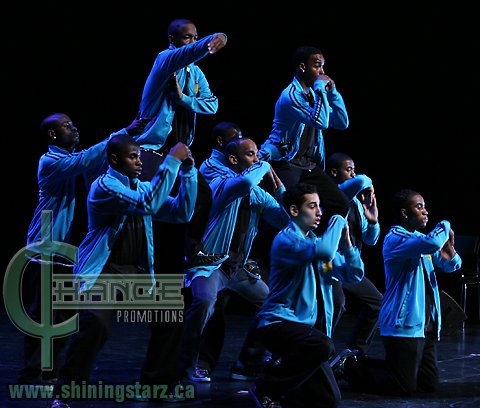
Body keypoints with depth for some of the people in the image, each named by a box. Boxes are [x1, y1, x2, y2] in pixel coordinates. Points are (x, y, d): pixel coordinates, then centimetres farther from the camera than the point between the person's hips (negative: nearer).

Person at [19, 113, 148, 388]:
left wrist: (133, 137, -10)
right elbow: (84, 161, -26)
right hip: (45, 250, -8)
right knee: (40, 314, -6)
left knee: (63, 316, 8)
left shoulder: (74, 159, 15)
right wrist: (123, 133, -30)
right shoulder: (50, 162, -11)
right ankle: (31, 373, -2)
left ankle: (51, 371, 15)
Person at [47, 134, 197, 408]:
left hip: (137, 271, 8)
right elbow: (148, 204, -26)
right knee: (96, 323, -28)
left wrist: (187, 172, -4)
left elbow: (182, 213, 6)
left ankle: (156, 383, 18)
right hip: (103, 271, -8)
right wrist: (171, 161, -26)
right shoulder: (104, 186, -12)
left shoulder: (142, 187, 13)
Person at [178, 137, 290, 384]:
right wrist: (264, 167, -18)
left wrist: (277, 183, -8)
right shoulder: (221, 183, -15)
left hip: (238, 266, 8)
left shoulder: (258, 195, 6)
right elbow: (245, 183, -38)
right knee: (204, 302, -34)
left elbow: (286, 219, -2)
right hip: (211, 262, -8)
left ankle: (250, 356, 30)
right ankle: (187, 364, -18)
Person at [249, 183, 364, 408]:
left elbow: (354, 275, 14)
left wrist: (346, 243, -1)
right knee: (323, 345, -37)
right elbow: (323, 251, -31)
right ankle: (267, 388, -17)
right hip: (278, 322, -8)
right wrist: (338, 222, -13)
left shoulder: (315, 239, 14)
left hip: (304, 325, 8)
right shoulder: (286, 239, -11)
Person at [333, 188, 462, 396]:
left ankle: (359, 363, 22)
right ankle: (349, 368, 8)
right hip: (403, 325, -10)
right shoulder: (395, 239, -13)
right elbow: (431, 243, -33)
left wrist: (450, 254, -2)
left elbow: (450, 265, 23)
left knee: (429, 383, 12)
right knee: (405, 387, -10)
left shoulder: (418, 238, 17)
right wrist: (445, 226, -11)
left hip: (424, 326, 10)